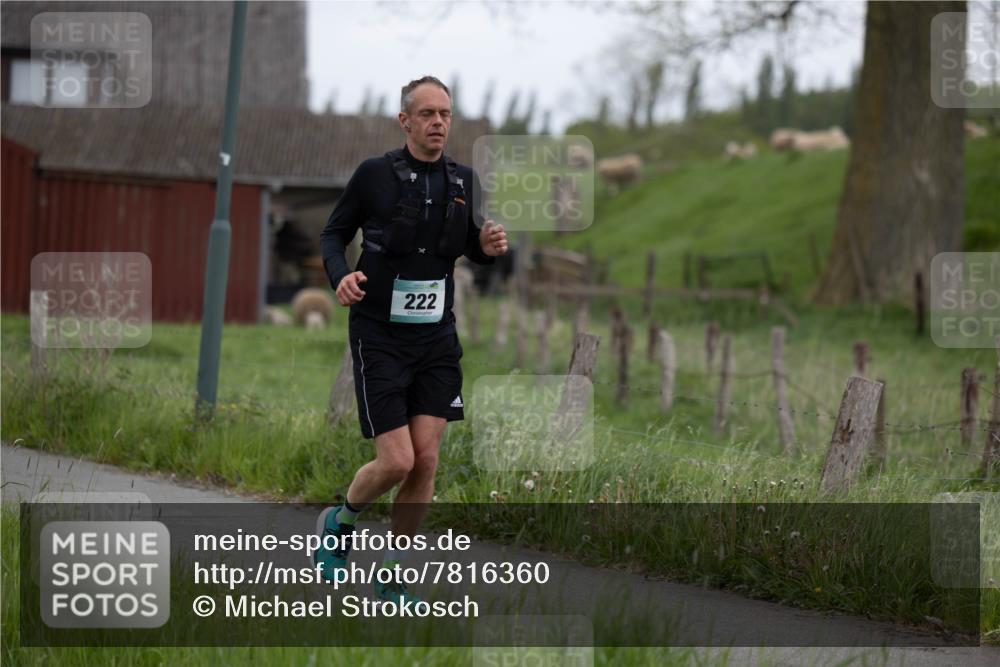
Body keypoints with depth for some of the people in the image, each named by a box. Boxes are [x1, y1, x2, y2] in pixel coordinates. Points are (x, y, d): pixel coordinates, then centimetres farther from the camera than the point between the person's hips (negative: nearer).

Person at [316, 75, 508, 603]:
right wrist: (340, 276, -16)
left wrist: (489, 247, -4)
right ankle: (339, 522, 21)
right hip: (380, 336, -4)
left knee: (426, 462, -3)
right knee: (396, 461, -11)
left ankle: (391, 575, 13)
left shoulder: (463, 182, 5)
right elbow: (334, 233, 4)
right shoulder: (375, 174, -7)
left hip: (436, 339, 4)